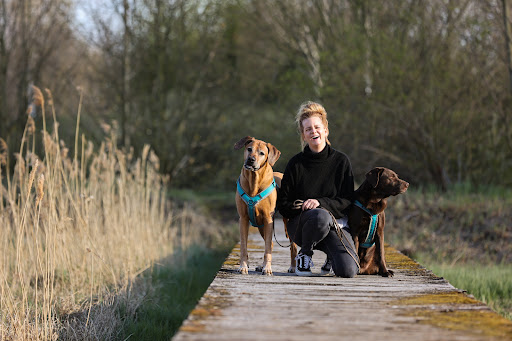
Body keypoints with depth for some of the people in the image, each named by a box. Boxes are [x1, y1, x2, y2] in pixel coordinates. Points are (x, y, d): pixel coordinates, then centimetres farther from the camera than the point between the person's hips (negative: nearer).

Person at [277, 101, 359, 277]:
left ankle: (333, 254, 13)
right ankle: (304, 254, -8)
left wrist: (320, 202, -17)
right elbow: (282, 204, 4)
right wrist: (301, 207, -17)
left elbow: (347, 200, -1)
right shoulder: (296, 163, 1)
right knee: (322, 216, -40)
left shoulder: (341, 161, 2)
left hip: (336, 224, 1)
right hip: (301, 224, -1)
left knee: (348, 271, -26)